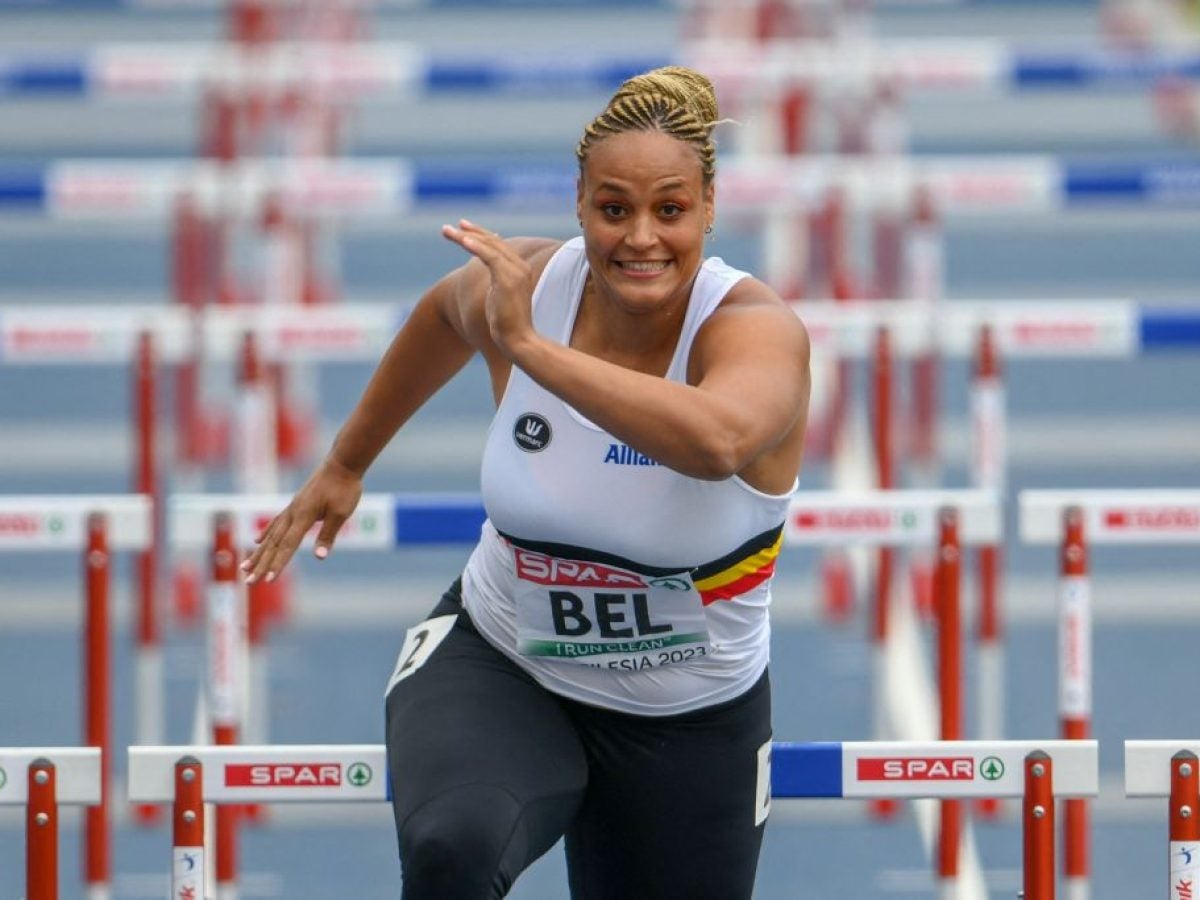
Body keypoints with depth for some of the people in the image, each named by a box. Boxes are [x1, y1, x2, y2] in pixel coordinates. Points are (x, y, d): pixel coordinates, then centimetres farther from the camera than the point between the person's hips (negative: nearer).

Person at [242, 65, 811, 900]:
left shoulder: (758, 330, -22)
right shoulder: (522, 285, -10)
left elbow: (715, 440, -48)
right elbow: (445, 312, 18)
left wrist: (530, 346, -44)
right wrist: (347, 462, 28)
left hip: (687, 727, -1)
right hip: (495, 667, 1)